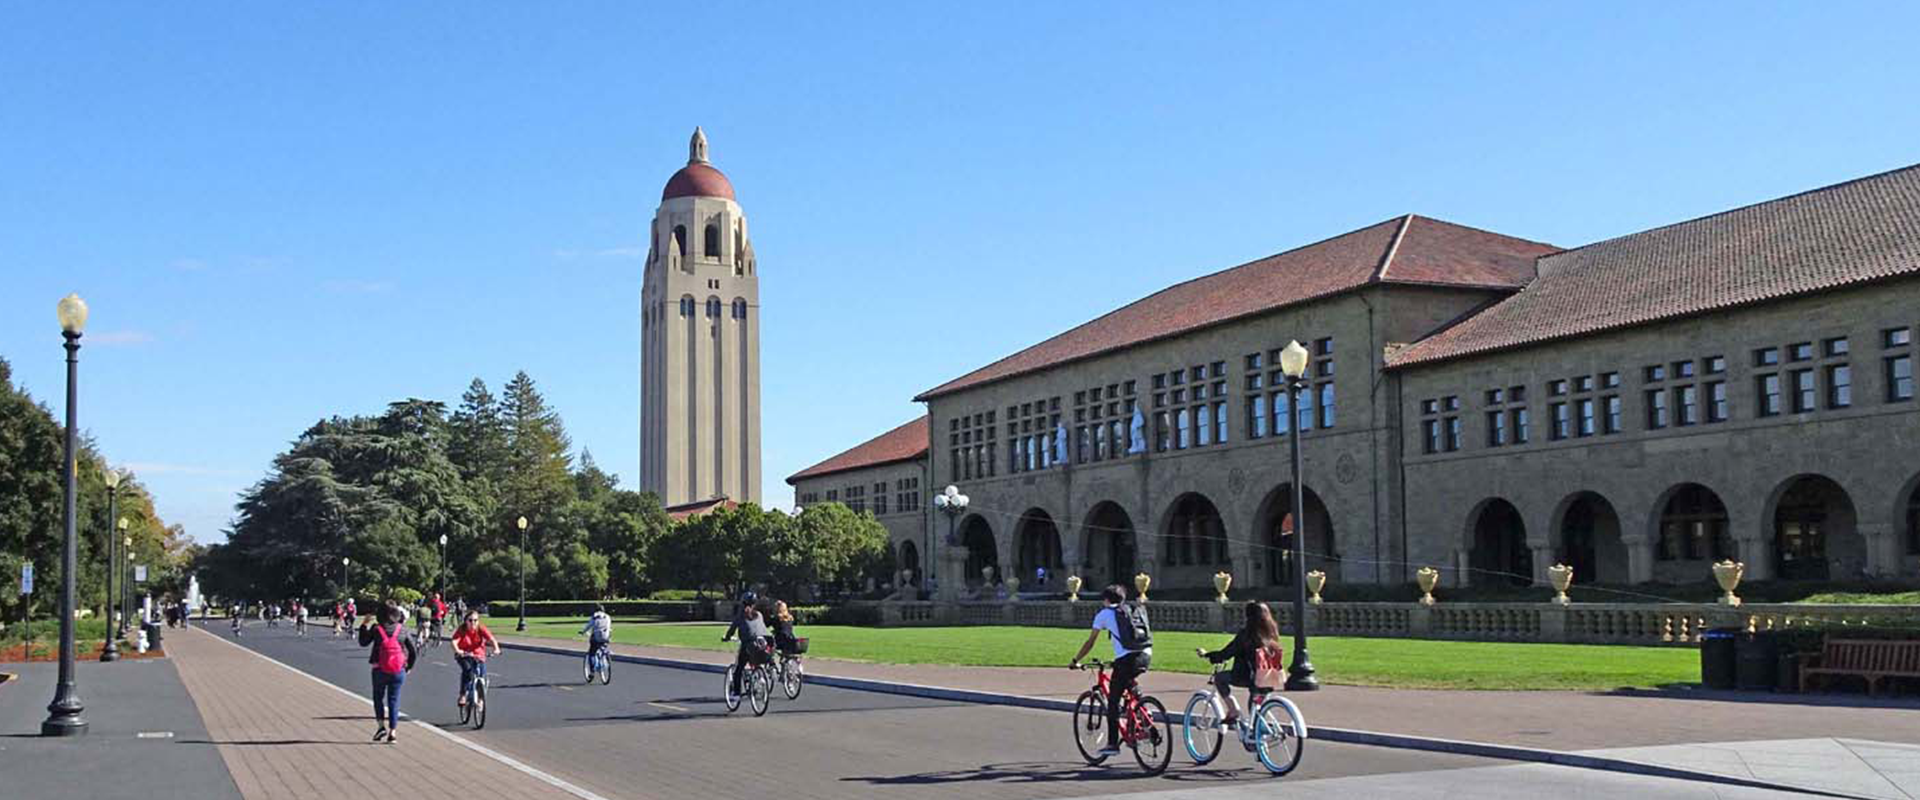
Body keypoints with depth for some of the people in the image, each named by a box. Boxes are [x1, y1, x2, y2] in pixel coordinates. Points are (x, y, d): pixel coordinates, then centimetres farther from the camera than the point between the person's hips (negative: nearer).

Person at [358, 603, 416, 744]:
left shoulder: (376, 629, -8)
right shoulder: (402, 630, -2)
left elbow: (363, 642, 8)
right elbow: (413, 650, 2)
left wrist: (364, 625, 17)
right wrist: (409, 666, 16)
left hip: (380, 670, -1)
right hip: (398, 671, 1)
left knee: (378, 697, 17)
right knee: (394, 700, 8)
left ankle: (381, 725, 1)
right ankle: (392, 732, 5)